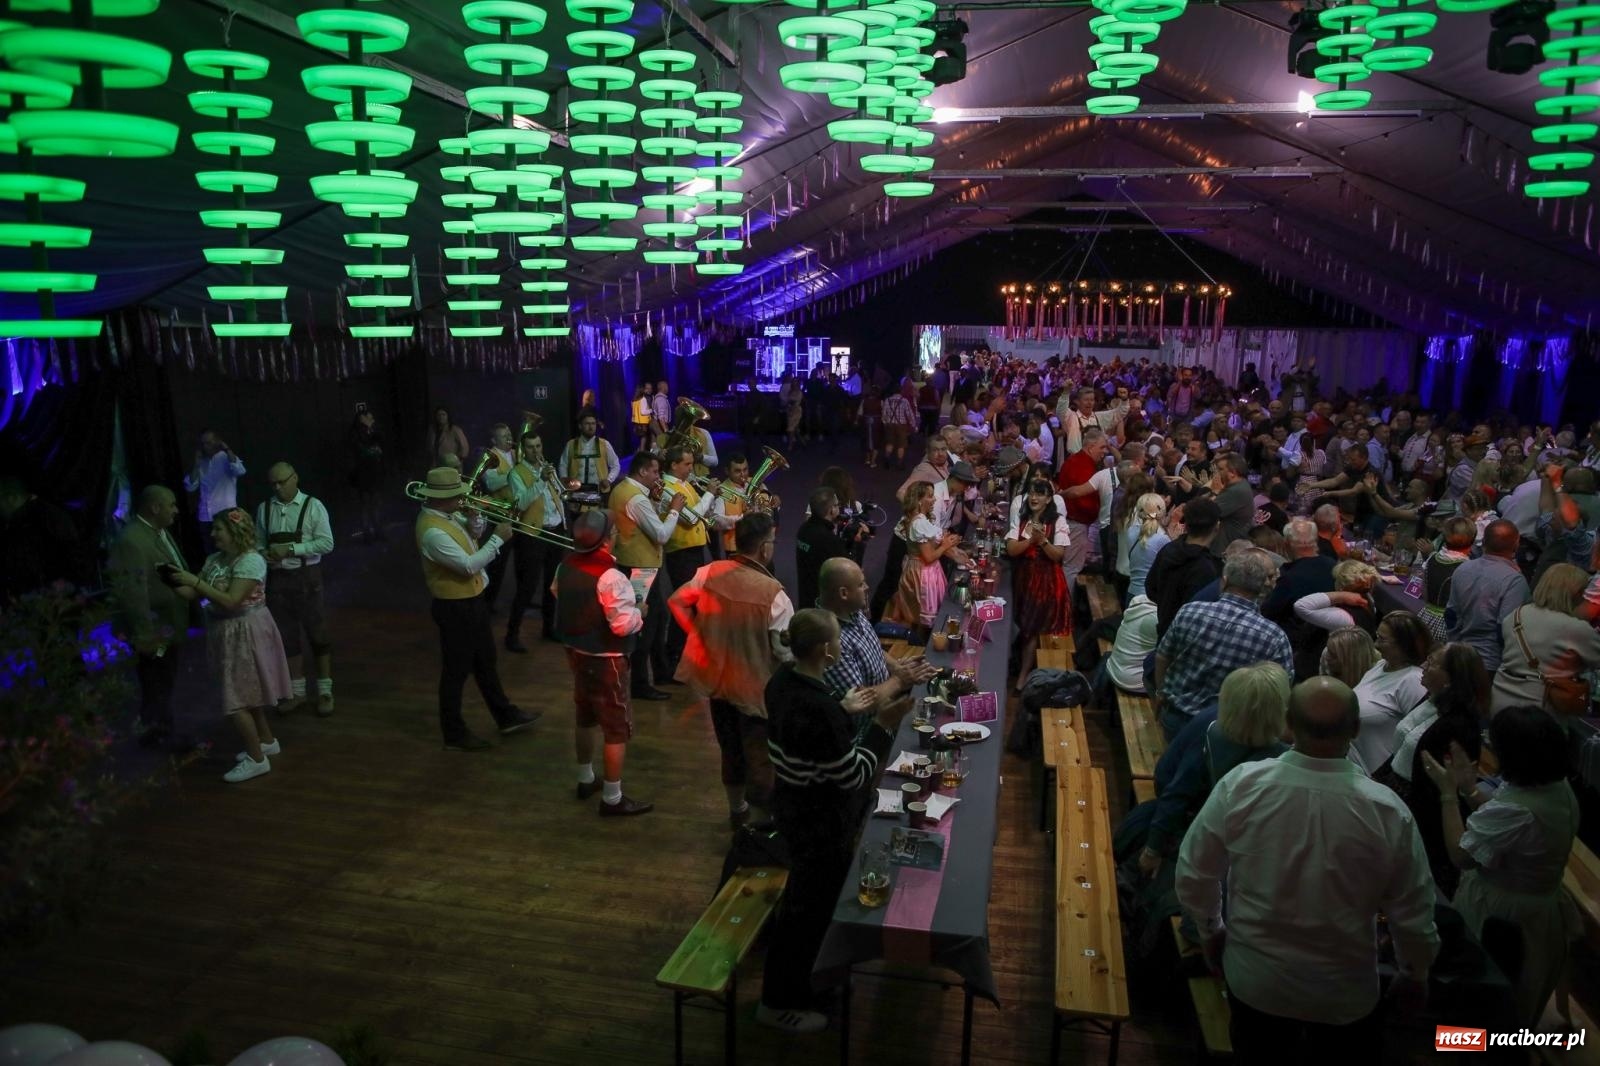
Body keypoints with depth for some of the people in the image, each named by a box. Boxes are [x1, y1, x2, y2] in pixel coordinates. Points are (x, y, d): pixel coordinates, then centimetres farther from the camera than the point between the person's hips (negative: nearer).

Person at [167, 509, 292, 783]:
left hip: (245, 633, -8)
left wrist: (195, 582, -25)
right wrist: (179, 581, -16)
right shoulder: (215, 559, 5)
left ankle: (257, 759, 8)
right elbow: (196, 592, 0)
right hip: (227, 632, 8)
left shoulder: (251, 561, -20)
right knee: (248, 693, 19)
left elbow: (231, 601, -26)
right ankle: (267, 741, 35)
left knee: (237, 699, -4)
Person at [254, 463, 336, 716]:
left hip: (306, 578, -4)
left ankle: (325, 693, 16)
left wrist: (291, 549, -19)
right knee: (286, 637, 13)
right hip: (277, 579, 4)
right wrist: (263, 554, -10)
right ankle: (297, 693, 26)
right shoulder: (264, 509, 4)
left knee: (317, 635, 4)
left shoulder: (313, 506, -7)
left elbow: (327, 543, -12)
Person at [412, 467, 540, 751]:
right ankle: (455, 735, 19)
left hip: (471, 601, 10)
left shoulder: (446, 516, 2)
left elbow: (467, 546, 15)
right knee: (456, 670, 4)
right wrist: (497, 538, -22)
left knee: (485, 662, 21)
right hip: (455, 608, -10)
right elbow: (469, 565, -29)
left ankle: (507, 716, 36)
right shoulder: (432, 532, -28)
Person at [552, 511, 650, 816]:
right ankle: (612, 798, 10)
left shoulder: (565, 566, -3)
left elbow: (557, 596, 15)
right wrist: (639, 613, -10)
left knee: (585, 717, 24)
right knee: (617, 728, 3)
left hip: (576, 651, 9)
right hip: (605, 659, -8)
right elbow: (624, 625, -30)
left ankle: (586, 779, 39)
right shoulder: (610, 576, -28)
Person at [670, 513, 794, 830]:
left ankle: (737, 810, 46)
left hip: (717, 677, 6)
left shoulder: (710, 572, -10)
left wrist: (699, 635, 10)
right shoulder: (773, 593, -25)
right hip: (756, 687, -6)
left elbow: (677, 601, 3)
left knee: (731, 750, 27)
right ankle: (756, 825, 21)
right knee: (760, 761, 11)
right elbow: (786, 651, -20)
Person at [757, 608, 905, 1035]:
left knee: (803, 893, 29)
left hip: (795, 806, 10)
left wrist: (843, 708, 7)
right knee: (813, 906, 10)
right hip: (820, 822, -9)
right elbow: (853, 777, -25)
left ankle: (797, 975, 53)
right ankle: (780, 1002, 29)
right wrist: (883, 726, -20)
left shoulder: (784, 679, -7)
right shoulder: (819, 711, -36)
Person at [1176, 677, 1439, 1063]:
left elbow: (1192, 874, -11)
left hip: (1254, 978, 1)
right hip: (1345, 989, 0)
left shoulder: (1241, 784, -23)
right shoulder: (1387, 811, -24)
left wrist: (1212, 930, 9)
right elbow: (1412, 912, -10)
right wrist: (1415, 973, 11)